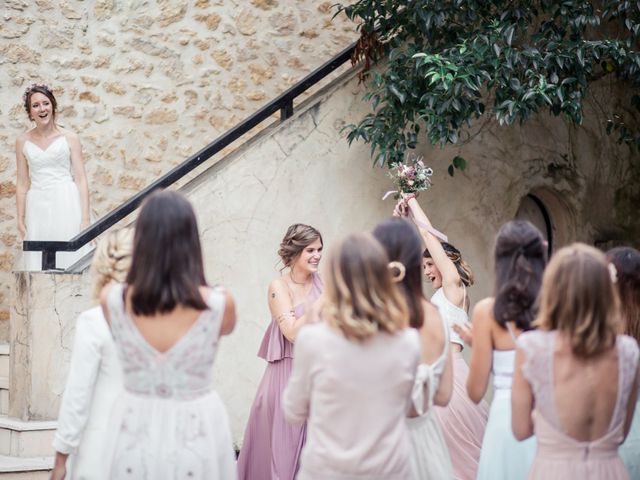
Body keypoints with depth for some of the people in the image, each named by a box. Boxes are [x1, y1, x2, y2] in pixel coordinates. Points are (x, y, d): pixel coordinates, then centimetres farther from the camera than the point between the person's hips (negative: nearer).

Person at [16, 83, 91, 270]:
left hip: (66, 205, -2)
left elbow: (81, 179, -1)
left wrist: (85, 217, -7)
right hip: (38, 206, 2)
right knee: (38, 263, 2)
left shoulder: (69, 138, 0)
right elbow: (22, 183, 9)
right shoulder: (23, 141, 6)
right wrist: (20, 219, 5)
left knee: (69, 258, -3)